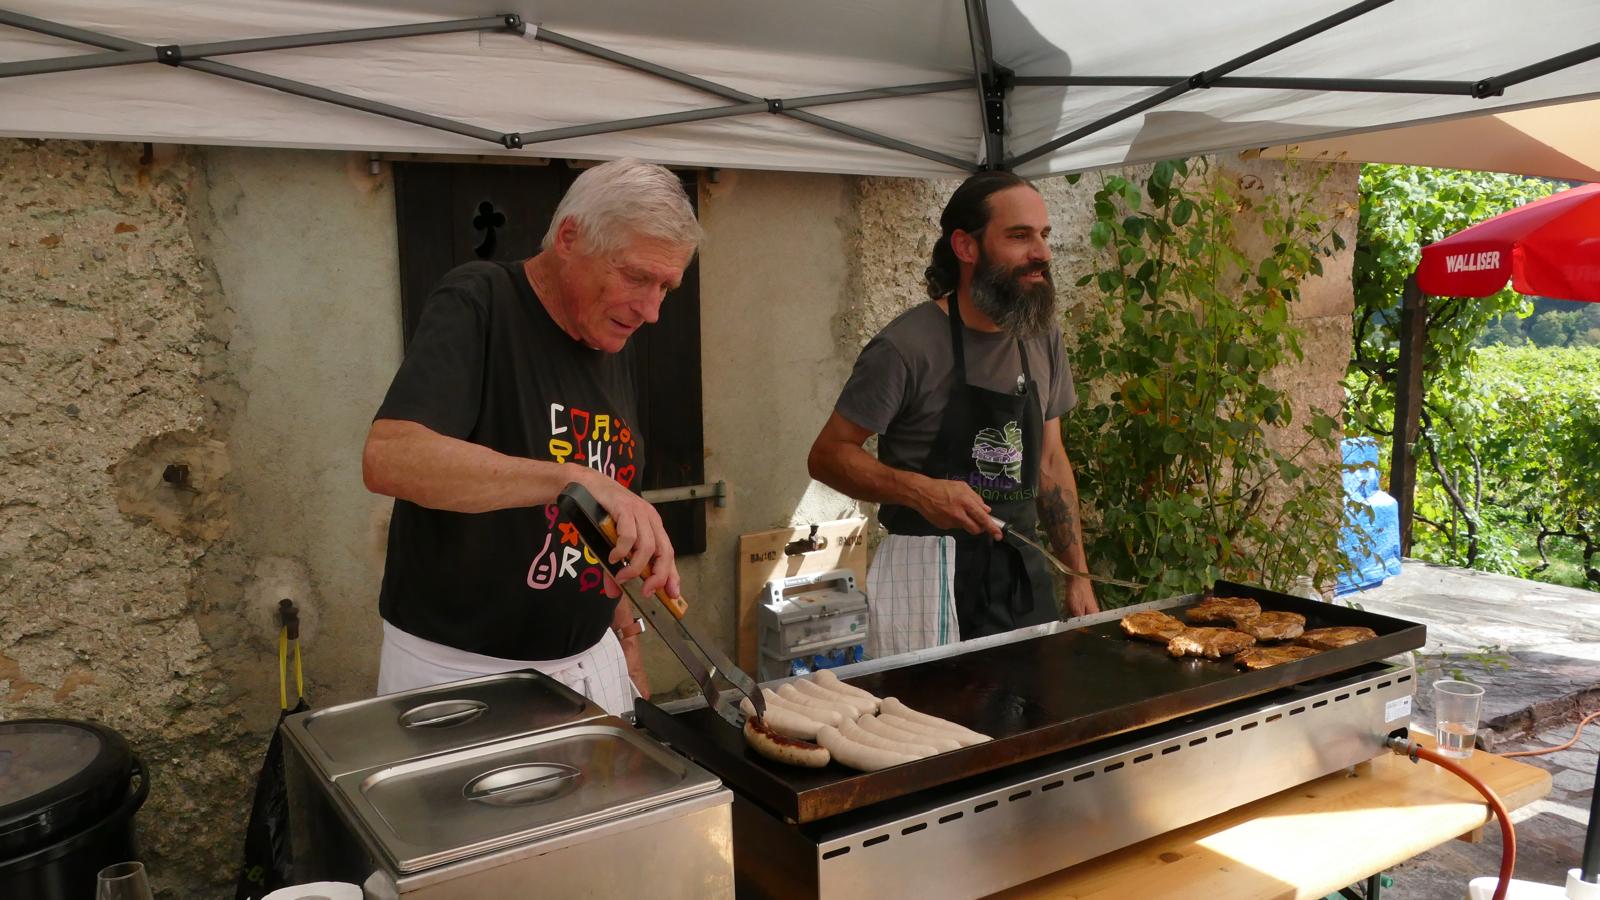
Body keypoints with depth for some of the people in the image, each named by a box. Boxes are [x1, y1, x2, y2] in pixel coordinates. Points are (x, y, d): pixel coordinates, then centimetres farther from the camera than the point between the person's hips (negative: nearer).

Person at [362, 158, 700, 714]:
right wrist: (573, 478, -39)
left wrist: (626, 638, 11)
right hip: (459, 670, -6)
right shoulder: (476, 306, -15)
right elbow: (388, 458, -32)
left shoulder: (613, 347, 6)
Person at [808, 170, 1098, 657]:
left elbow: (1050, 462, 13)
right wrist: (919, 489, -26)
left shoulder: (1043, 336, 7)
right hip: (928, 578, -6)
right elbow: (828, 456, -10)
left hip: (1022, 575, 6)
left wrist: (1077, 574, 9)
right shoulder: (906, 346, -15)